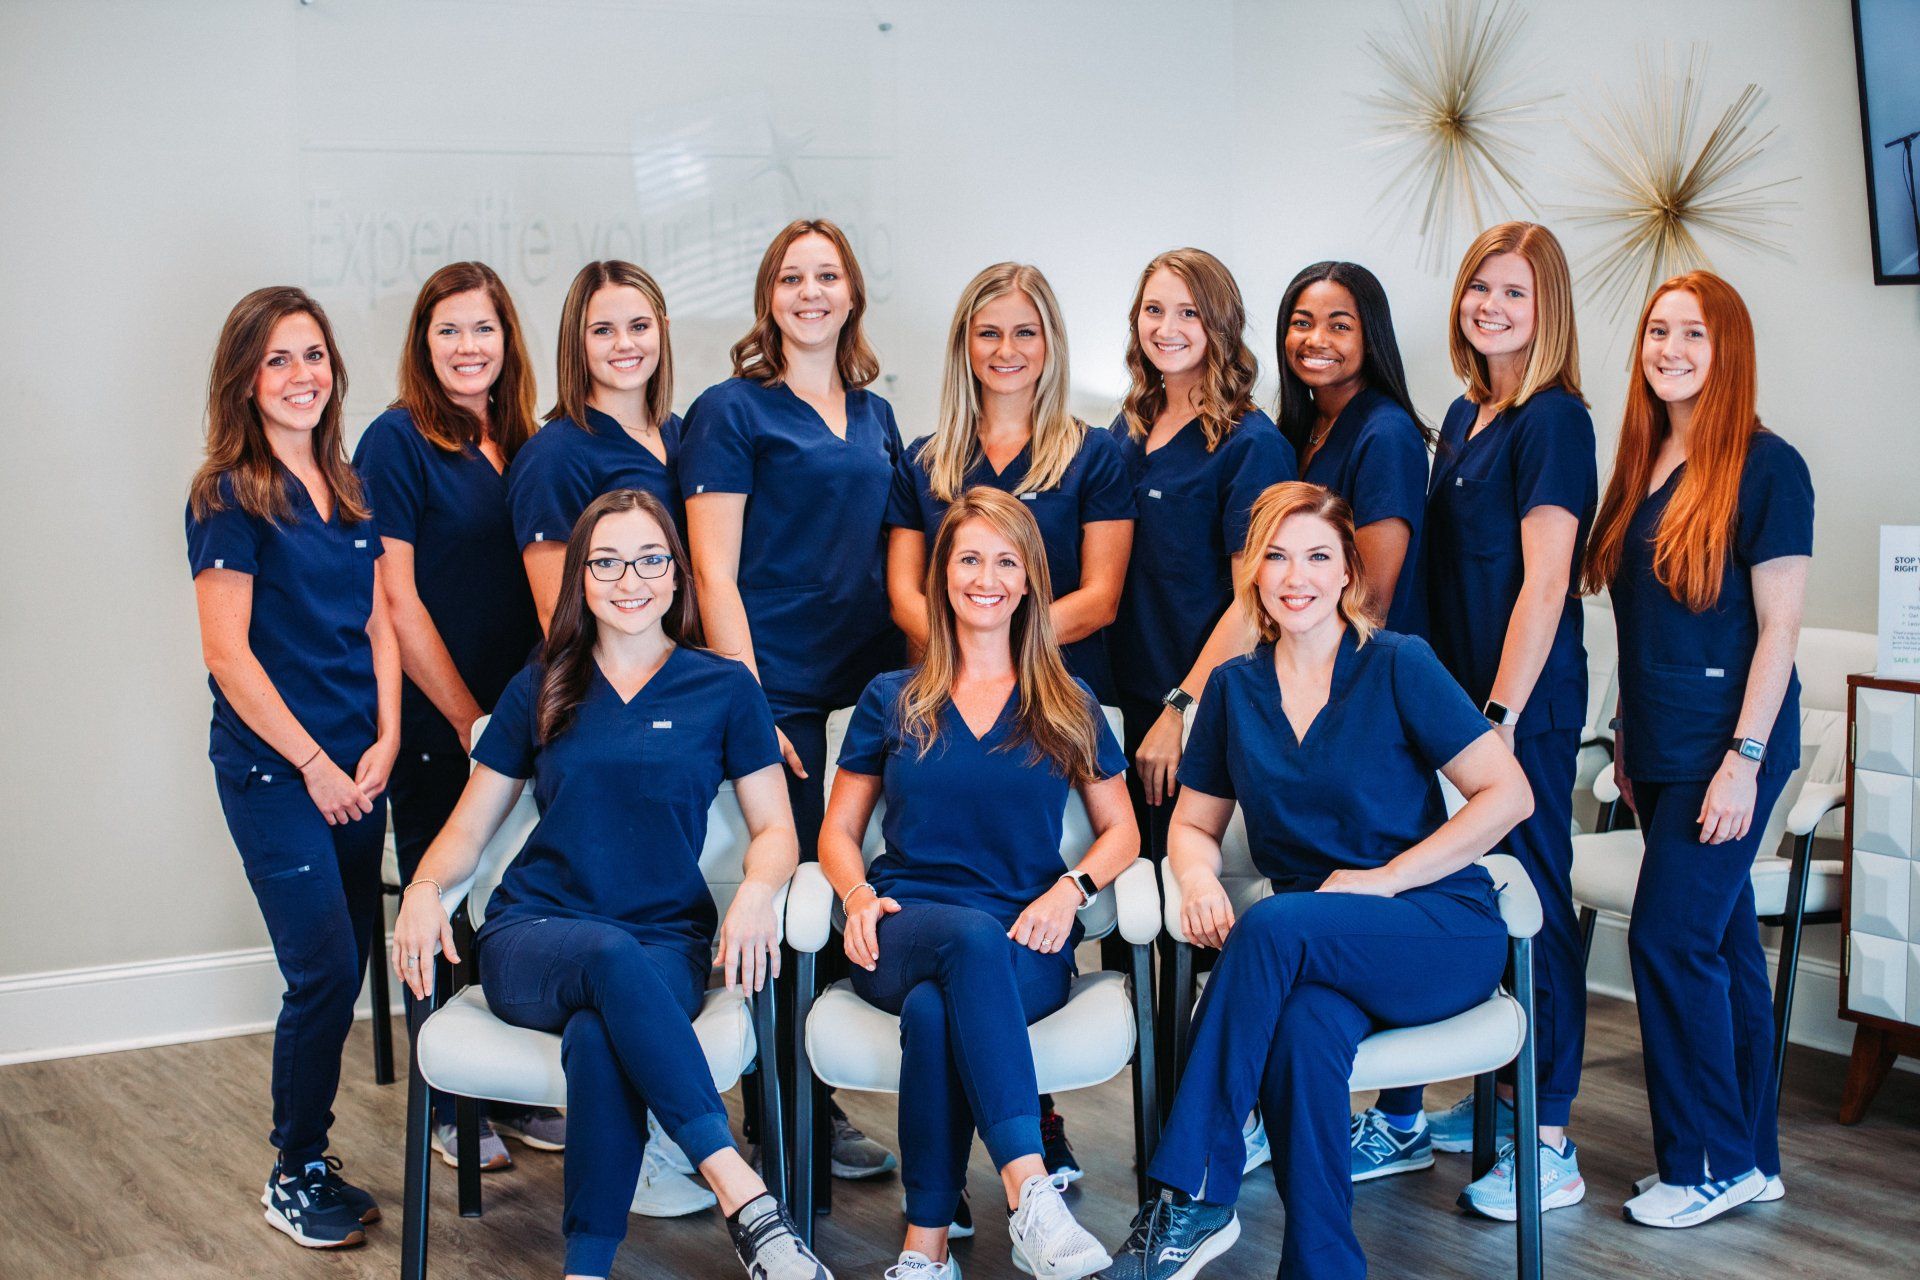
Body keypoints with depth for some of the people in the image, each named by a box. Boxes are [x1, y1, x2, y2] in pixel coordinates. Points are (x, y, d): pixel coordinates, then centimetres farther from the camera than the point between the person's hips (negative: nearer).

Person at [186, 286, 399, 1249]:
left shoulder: (350, 490, 11)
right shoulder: (228, 496, -9)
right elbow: (228, 651, -13)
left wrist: (384, 743, 1)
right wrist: (314, 764, -12)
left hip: (357, 768, 6)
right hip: (271, 771, -6)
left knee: (345, 970, 9)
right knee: (326, 971, -7)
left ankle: (312, 1159, 22)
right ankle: (295, 1177, 10)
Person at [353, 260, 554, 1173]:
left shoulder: (522, 445, 10)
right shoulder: (398, 441, -8)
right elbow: (393, 599, -12)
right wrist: (468, 718, -13)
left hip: (517, 718, 6)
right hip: (433, 724, -5)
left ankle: (516, 1094, 22)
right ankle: (449, 1109, 16)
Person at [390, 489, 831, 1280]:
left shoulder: (724, 689, 10)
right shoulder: (540, 691, 14)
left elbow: (773, 829, 10)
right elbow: (469, 828, 16)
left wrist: (756, 891, -14)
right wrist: (423, 890, -6)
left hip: (665, 943, 0)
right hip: (532, 938, 1)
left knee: (598, 1038, -37)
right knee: (612, 958, -38)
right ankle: (743, 1195, -41)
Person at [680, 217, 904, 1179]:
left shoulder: (874, 416, 16)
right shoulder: (730, 412, -2)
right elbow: (715, 574, -8)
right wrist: (747, 704, -15)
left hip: (871, 683, 6)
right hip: (779, 688, -6)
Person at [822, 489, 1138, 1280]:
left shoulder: (1068, 709, 15)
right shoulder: (891, 701, 16)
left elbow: (1120, 830, 16)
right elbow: (837, 832, 17)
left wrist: (1072, 889, -6)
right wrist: (859, 896, -5)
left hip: (1024, 950, 0)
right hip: (902, 934, 0)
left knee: (934, 1008, -38)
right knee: (971, 936, -40)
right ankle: (1032, 1195, -50)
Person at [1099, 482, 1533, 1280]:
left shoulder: (1398, 667, -4)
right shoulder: (1234, 687, 8)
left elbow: (1507, 794, -7)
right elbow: (1193, 823, 16)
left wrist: (1384, 879, -12)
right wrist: (1198, 878, -8)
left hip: (1440, 928, -3)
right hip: (1309, 944, 3)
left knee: (1274, 927, -33)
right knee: (1305, 1027, -34)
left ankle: (1190, 1198, -29)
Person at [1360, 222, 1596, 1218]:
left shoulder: (1553, 421, -10)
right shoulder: (1465, 416, 15)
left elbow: (1543, 582, -16)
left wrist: (1501, 715, -19)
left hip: (1526, 704, -8)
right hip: (1461, 691, 8)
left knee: (1532, 900, -3)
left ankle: (1548, 1144, 5)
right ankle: (1503, 1097, 24)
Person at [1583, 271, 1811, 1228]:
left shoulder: (1764, 466, -10)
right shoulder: (1644, 465, 12)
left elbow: (1778, 628, -14)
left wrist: (1745, 760, -18)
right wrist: (1628, 739, 16)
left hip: (1724, 746, -7)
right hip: (1661, 746, 8)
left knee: (1669, 937, -8)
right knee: (1722, 943, 12)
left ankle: (1711, 1163, 4)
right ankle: (1751, 1157, 20)